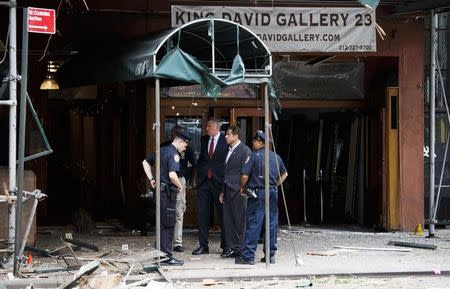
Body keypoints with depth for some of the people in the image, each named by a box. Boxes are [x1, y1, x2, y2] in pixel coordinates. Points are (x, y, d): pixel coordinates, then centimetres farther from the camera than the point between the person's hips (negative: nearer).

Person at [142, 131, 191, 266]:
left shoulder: (162, 150, 12)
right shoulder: (173, 154, -15)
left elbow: (145, 162, 24)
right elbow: (172, 175, -27)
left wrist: (151, 179, 21)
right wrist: (180, 186, -10)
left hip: (160, 189, 9)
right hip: (168, 192, -9)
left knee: (162, 223, 16)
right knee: (168, 225, -4)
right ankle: (166, 256, -2)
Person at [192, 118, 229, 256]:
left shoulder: (225, 141, -4)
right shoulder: (203, 140, 12)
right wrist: (198, 174, 10)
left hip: (219, 181, -5)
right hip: (203, 181, 5)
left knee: (222, 214, 3)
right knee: (202, 214, 3)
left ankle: (225, 245, 12)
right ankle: (203, 245, 8)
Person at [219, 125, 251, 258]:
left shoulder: (245, 150, -8)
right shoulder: (230, 151, 19)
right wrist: (223, 191, 19)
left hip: (238, 192, -8)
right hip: (228, 191, 8)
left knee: (240, 221, -4)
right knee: (228, 221, 7)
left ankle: (241, 250, 2)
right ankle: (232, 248, 13)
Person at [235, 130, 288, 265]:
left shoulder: (255, 156, -9)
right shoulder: (276, 156, 10)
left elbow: (245, 175, -12)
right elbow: (284, 174, 23)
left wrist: (242, 188, 4)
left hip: (257, 194, -6)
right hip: (273, 193, 6)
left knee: (253, 225, -5)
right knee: (272, 224, 10)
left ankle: (248, 256, -5)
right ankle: (271, 255, 13)